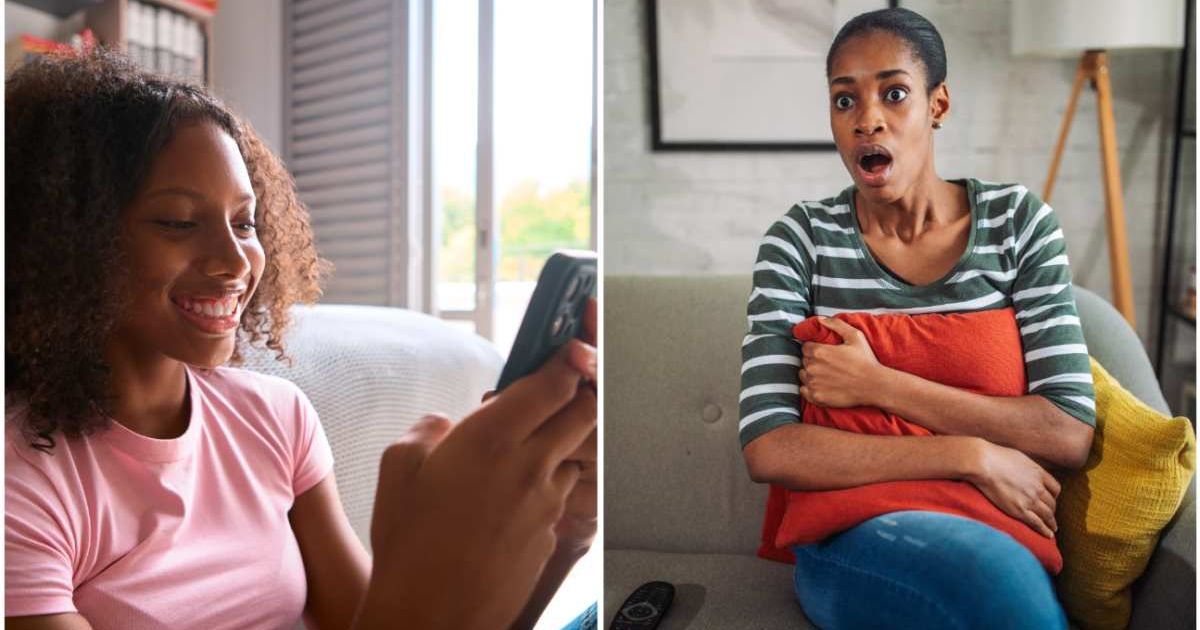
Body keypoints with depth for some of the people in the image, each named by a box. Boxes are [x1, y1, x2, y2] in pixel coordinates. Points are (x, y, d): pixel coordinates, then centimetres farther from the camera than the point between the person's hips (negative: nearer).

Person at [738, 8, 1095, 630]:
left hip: (999, 529, 2)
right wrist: (973, 456, -17)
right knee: (987, 565, -33)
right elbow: (766, 449, -13)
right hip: (847, 541, -1)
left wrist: (875, 384, -15)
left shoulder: (1018, 220, 1)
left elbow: (1070, 434, -7)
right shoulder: (802, 238, -2)